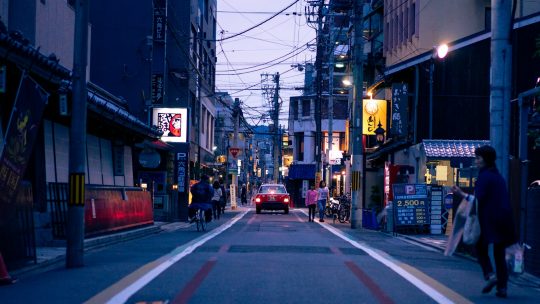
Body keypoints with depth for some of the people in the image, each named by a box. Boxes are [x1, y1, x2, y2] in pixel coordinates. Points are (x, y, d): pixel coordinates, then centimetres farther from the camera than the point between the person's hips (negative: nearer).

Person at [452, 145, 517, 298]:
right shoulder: (498, 176, 14)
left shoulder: (484, 176, -10)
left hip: (489, 220, -7)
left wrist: (462, 194, -11)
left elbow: (478, 200, -16)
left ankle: (490, 275, -8)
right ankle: (502, 287, 7)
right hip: (503, 220, 7)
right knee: (499, 253, 10)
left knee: (481, 248, 11)